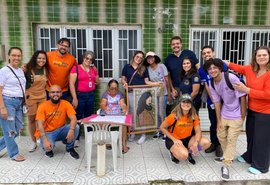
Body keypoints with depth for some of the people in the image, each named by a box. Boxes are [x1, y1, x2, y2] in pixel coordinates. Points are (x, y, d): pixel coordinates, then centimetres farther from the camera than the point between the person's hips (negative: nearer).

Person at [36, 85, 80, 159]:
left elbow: (73, 119, -20)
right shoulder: (42, 106, -14)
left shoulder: (66, 104, -10)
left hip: (61, 130, 2)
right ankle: (48, 149, 9)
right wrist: (45, 140, -35)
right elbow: (40, 124, -21)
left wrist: (71, 130, -41)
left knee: (76, 127, -25)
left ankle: (70, 148, 1)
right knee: (48, 146, -33)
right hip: (48, 132, -2)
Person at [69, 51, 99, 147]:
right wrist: (74, 98, -15)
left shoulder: (93, 69, 11)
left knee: (89, 116, 11)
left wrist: (95, 71, 5)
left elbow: (97, 82, 20)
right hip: (80, 95, -4)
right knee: (78, 117, -2)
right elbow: (71, 84, -9)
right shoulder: (76, 68, -4)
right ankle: (76, 138, 10)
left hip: (91, 95, 5)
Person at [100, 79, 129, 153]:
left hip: (118, 115, 0)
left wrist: (124, 109, -28)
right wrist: (105, 108, -31)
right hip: (107, 115, 0)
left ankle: (124, 144, -23)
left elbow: (123, 104, -3)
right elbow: (102, 104, -5)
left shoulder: (120, 94, 14)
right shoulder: (105, 94, 11)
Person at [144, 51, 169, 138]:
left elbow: (167, 80, -3)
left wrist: (169, 93, -5)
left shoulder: (161, 66, -4)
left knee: (162, 112, -5)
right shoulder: (148, 69, 4)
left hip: (163, 93, -3)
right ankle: (159, 131, 19)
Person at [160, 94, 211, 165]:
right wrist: (174, 140, -18)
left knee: (206, 142, -16)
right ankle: (174, 152, 4)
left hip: (187, 139, 5)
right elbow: (162, 128, -13)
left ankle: (189, 152, 9)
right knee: (183, 155, -33)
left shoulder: (194, 116, -9)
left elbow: (198, 131, -8)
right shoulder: (174, 116, -21)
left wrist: (195, 143, -27)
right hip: (173, 140, -5)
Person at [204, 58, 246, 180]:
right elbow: (217, 102, 1)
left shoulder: (231, 78, -23)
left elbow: (242, 97, -17)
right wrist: (218, 120, 1)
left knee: (231, 139, -1)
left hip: (236, 115, -5)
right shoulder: (212, 85, -5)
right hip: (223, 114, 6)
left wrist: (243, 116, -13)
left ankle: (225, 166, 9)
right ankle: (228, 156, 41)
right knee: (221, 136, 15)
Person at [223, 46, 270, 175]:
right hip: (252, 110, 7)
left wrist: (246, 90, -26)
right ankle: (249, 157, 44)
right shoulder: (250, 69, 0)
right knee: (251, 135, 22)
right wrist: (223, 62, 14)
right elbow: (238, 68, 20)